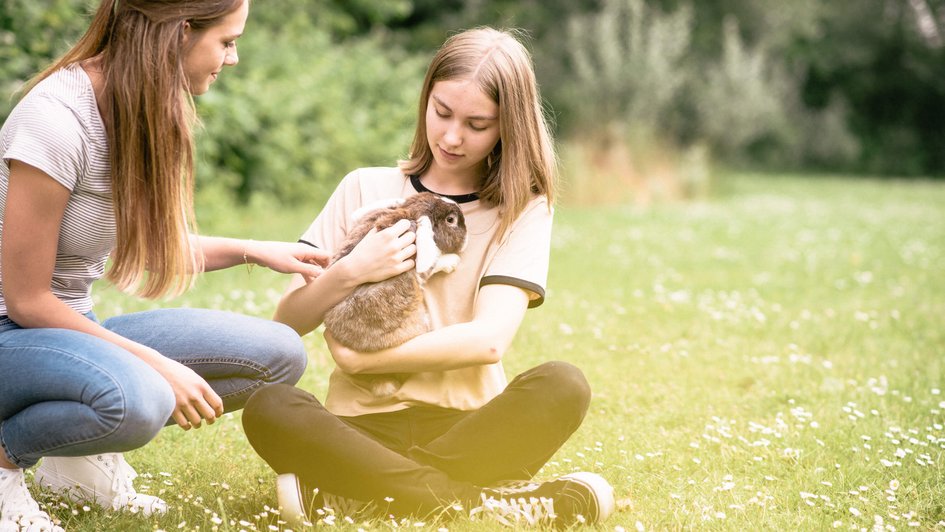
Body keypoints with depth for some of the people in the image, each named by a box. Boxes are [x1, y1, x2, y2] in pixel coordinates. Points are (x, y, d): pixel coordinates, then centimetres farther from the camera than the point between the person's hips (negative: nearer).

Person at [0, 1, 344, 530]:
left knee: (280, 354, -9)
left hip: (75, 327, 8)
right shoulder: (56, 119, -23)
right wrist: (157, 365, -20)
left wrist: (254, 251, 5)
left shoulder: (140, 110, 1)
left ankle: (80, 455, 4)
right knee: (136, 398, -40)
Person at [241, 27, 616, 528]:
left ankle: (349, 492, -27)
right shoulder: (364, 189, 8)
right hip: (364, 421, 0)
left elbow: (488, 340, -10)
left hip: (464, 424, 0)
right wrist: (348, 274, -14)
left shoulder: (523, 208, 5)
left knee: (562, 386, -30)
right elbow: (286, 322, 5)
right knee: (269, 407, -30)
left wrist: (356, 358, -9)